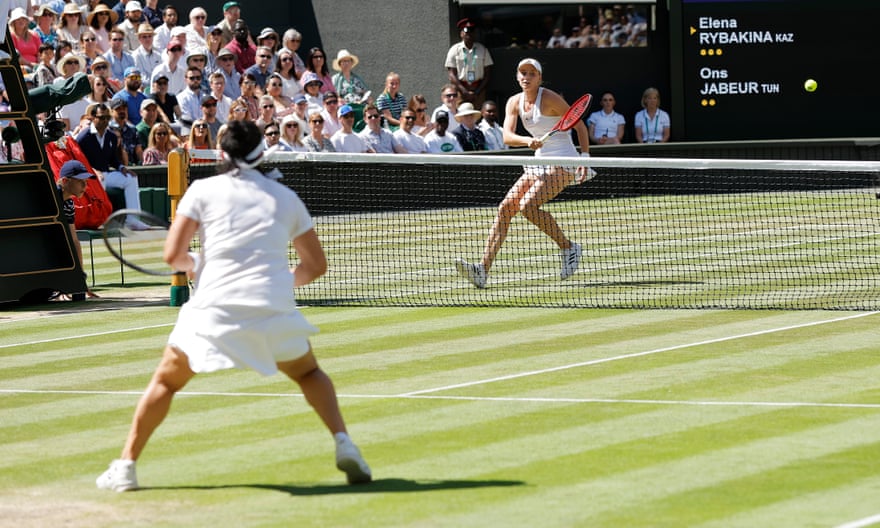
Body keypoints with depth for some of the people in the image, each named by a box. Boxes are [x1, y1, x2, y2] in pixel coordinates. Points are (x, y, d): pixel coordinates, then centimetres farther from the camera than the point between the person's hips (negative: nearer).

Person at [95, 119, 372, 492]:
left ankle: (125, 465, 11)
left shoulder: (204, 190, 8)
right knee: (308, 373, 26)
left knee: (166, 381, 16)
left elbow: (173, 255, 2)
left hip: (216, 305, -2)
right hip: (274, 305, 2)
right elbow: (316, 265, 19)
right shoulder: (286, 197, 15)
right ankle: (343, 444, 7)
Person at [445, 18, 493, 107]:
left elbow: (488, 74, 7)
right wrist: (465, 91, -10)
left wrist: (477, 92, -5)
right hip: (460, 87, -1)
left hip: (478, 89, 1)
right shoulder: (454, 50, 4)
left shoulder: (482, 50, 8)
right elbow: (451, 75, 0)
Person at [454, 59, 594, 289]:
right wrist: (528, 141, -28)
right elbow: (507, 136, -7)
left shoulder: (549, 98, -11)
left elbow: (580, 125, -7)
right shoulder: (514, 102, 6)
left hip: (562, 163, -7)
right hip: (539, 163, 7)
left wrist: (585, 157, -17)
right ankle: (483, 269, -14)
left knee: (527, 205, -24)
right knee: (506, 207, -7)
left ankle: (568, 247, -6)